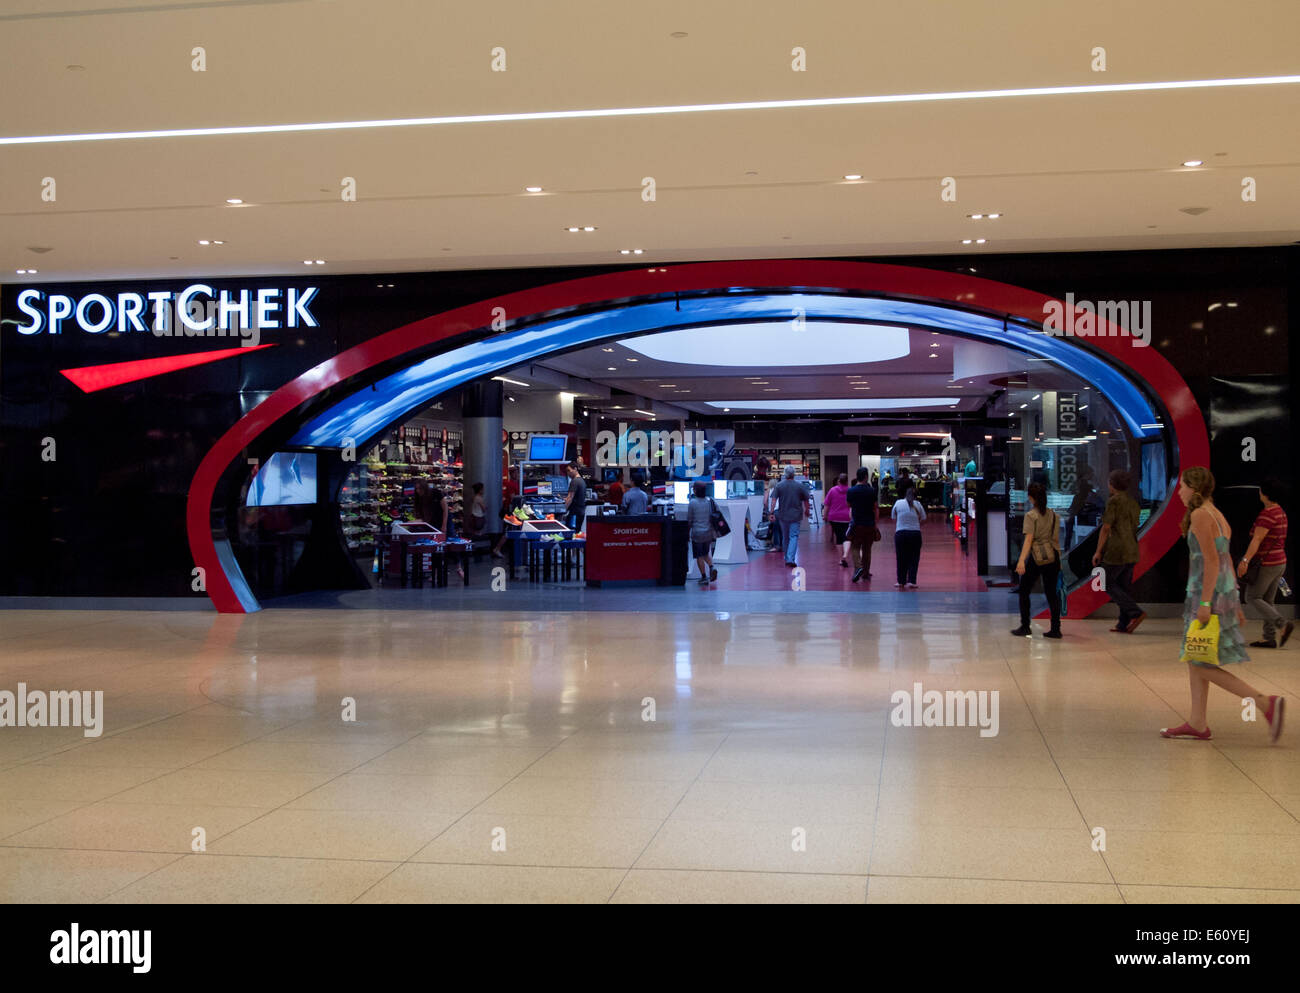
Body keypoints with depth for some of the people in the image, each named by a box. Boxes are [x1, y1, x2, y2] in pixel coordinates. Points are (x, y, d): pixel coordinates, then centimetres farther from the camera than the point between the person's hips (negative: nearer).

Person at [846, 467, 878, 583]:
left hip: (856, 523, -1)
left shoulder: (851, 491, -6)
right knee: (867, 549, 13)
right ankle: (866, 572, 19)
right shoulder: (871, 491, -5)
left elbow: (849, 505, 8)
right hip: (869, 524, 1)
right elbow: (875, 508, 0)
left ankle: (858, 568, -18)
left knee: (855, 548, 5)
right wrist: (875, 524, 7)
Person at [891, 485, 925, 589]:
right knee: (914, 558, 6)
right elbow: (922, 519, 1)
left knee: (901, 558, 9)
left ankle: (901, 581, 14)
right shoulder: (918, 504, 4)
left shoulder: (898, 503, 6)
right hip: (915, 533, -1)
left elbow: (894, 519, 8)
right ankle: (911, 581, -1)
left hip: (900, 533, 1)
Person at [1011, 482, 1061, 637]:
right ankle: (1056, 629, 6)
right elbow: (1056, 539, 12)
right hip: (1052, 556, 5)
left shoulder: (1031, 516, -8)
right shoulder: (1053, 515, 8)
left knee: (1024, 591, 9)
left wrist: (1021, 561, -22)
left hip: (1036, 556, -5)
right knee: (1051, 593, 10)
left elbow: (1029, 539, -17)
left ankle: (1025, 627, 8)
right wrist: (1058, 559, 21)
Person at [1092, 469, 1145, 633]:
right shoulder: (1133, 503, 11)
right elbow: (1134, 527, 16)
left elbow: (1106, 528, -14)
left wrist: (1098, 551, -11)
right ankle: (1124, 625, 9)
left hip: (1116, 550, -8)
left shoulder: (1113, 501, -12)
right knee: (1125, 586, 10)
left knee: (1108, 583, 2)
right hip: (1131, 550, 8)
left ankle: (1136, 612, -11)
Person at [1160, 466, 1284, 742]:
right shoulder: (1218, 516, 14)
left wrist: (1205, 602, -22)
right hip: (1224, 592, 10)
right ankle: (1197, 724, 17)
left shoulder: (1200, 515, -14)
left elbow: (1212, 561, -20)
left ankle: (1265, 703, -10)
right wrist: (1234, 603, 19)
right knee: (1194, 660, 14)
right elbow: (1226, 561, 16)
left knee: (1201, 666, -5)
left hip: (1209, 594, -10)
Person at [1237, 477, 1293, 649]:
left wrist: (1245, 560, -35)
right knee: (1267, 601, 12)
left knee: (1252, 598, -2)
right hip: (1280, 562, 9)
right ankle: (1270, 639, 11)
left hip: (1267, 564, -9)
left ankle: (1283, 624, -13)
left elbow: (1257, 540, -28)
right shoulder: (1280, 512, 13)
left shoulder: (1267, 514, -18)